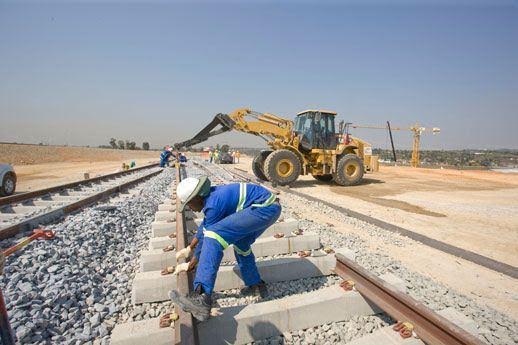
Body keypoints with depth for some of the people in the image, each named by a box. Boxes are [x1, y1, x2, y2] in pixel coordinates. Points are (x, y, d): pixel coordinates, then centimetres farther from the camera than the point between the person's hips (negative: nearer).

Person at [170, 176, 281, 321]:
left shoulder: (214, 204, -14)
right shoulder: (212, 194, 14)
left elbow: (207, 235, -1)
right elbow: (204, 226, 28)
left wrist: (194, 260, 15)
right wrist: (189, 248, 39)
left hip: (264, 208, -11)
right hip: (271, 206, 11)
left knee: (214, 235, -18)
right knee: (240, 244, 26)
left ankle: (202, 298, -22)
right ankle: (256, 285, 39)